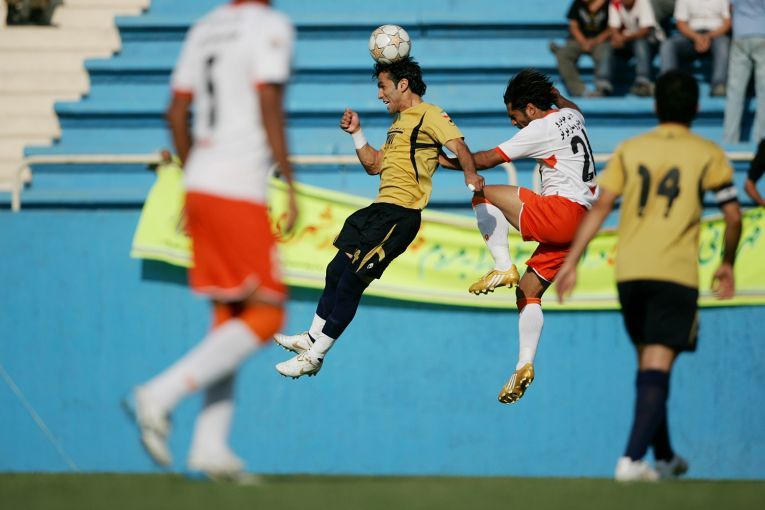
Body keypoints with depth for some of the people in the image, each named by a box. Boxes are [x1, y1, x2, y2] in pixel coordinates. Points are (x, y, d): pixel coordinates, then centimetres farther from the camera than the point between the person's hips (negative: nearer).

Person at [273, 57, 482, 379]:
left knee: (352, 280, -6)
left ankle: (315, 357, 1)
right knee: (337, 270, 16)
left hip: (400, 215, -10)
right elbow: (374, 166, 26)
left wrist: (470, 175, -37)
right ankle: (312, 339, 28)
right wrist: (356, 133, 15)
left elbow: (458, 145, -21)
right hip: (381, 208, 10)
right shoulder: (400, 123, 23)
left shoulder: (429, 115, -7)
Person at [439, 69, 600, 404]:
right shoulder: (570, 116, 16)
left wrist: (449, 162, 6)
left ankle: (503, 267, -15)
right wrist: (554, 94, 54)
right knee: (528, 292, 12)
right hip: (581, 222, 10)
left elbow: (487, 159, -6)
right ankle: (524, 366, 2)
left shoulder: (541, 129, -8)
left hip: (561, 211, -10)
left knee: (482, 195, -6)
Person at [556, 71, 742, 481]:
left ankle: (665, 457, 29)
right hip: (676, 273, -3)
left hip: (629, 270, 3)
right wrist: (727, 264, 18)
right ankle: (632, 459, -22)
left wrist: (571, 261, 1)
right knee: (657, 370, -8)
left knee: (647, 364, 18)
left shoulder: (629, 150, 12)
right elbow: (733, 216, 3)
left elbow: (600, 206, 3)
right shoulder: (708, 155, 6)